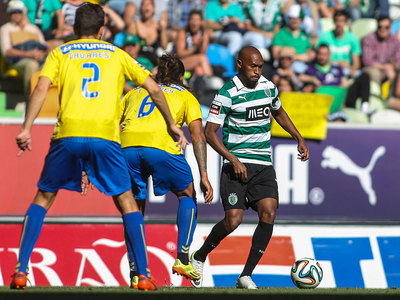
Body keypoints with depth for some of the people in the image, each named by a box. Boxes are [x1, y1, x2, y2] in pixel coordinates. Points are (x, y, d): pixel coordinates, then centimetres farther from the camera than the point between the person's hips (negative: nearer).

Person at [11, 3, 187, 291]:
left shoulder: (60, 52, 17)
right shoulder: (116, 54, 20)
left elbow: (41, 88, 0)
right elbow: (154, 88, 17)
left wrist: (26, 128, -5)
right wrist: (172, 124, 28)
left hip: (68, 135, 0)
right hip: (105, 135, 0)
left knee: (43, 199, 14)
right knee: (127, 201, 12)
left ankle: (21, 270, 4)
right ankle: (144, 275, 4)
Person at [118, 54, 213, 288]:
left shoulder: (135, 93, 34)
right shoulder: (186, 96, 26)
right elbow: (198, 136, 12)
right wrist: (204, 176, 7)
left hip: (127, 146, 2)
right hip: (161, 146, -2)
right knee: (187, 195, 23)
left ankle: (136, 274, 11)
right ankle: (183, 259, 12)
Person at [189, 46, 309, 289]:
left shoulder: (268, 87, 8)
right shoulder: (228, 94, -10)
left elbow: (279, 112, 29)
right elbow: (210, 131, -10)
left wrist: (299, 139, 22)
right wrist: (233, 159, -18)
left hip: (264, 164, 5)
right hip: (237, 164, -5)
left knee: (269, 213, -15)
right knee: (233, 220, -15)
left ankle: (246, 276, -7)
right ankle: (199, 258, 13)